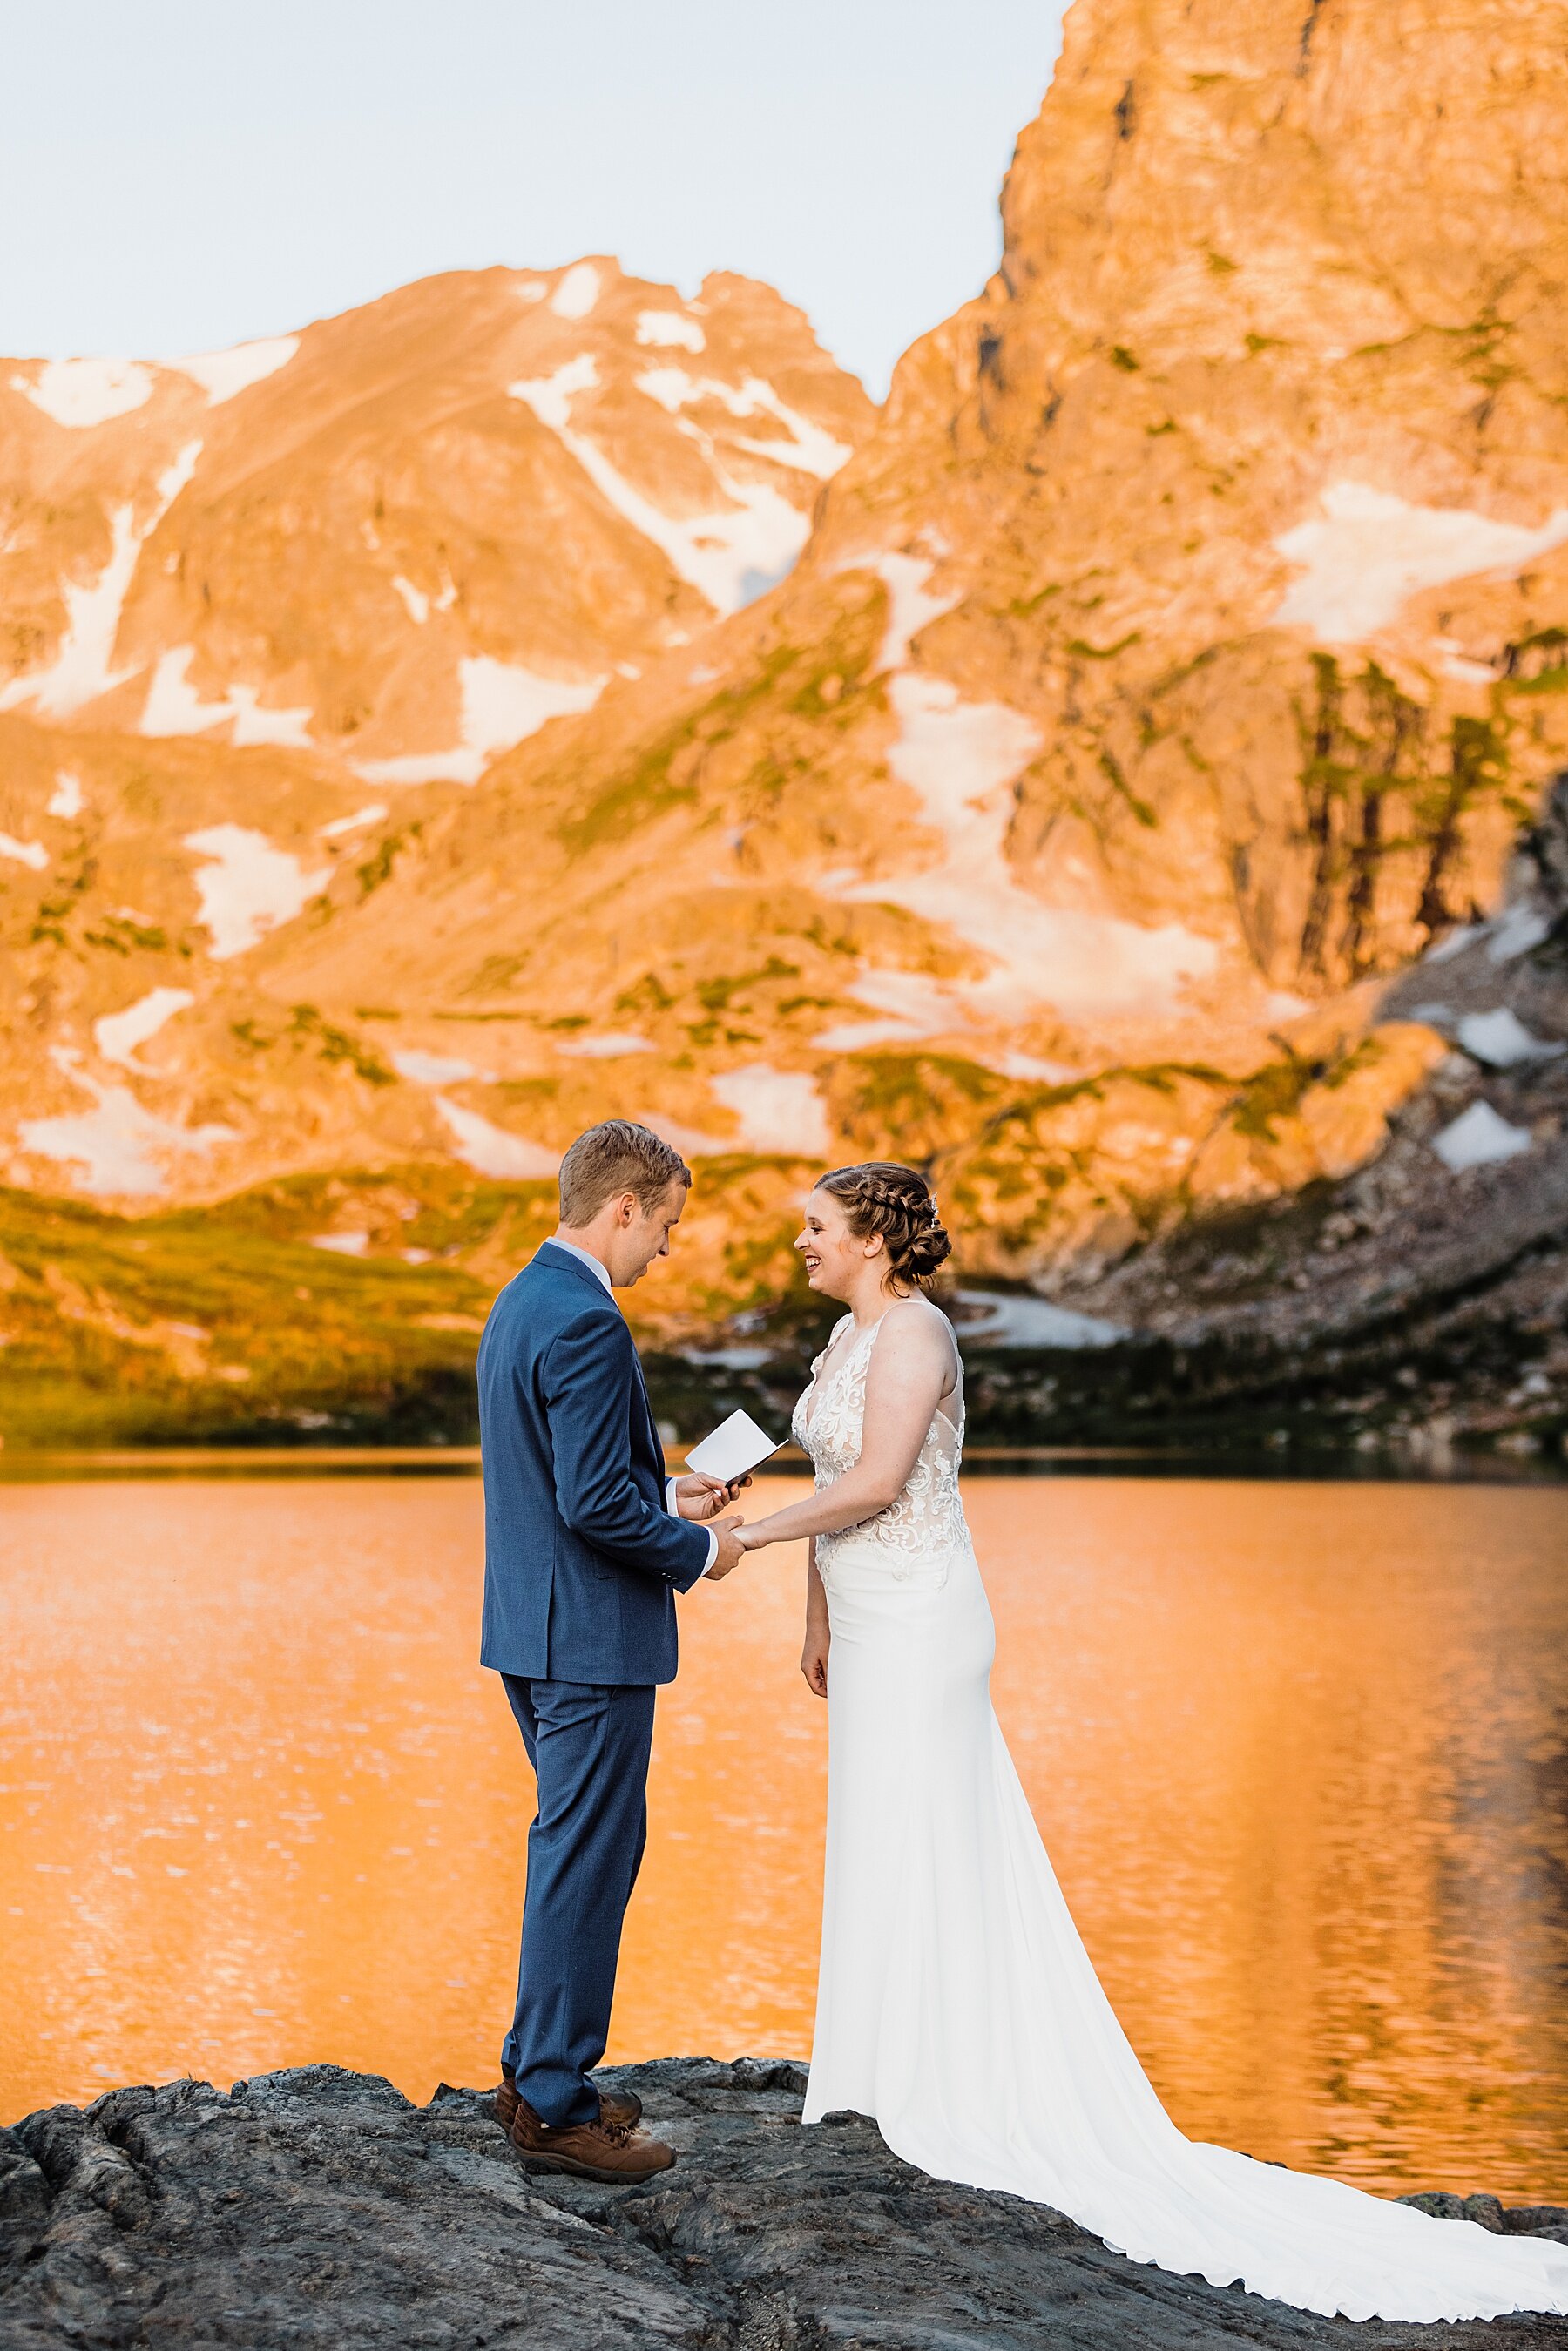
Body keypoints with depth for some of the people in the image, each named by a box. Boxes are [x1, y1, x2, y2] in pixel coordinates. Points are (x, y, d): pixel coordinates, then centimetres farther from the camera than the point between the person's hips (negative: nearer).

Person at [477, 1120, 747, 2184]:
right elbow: (596, 1505, -25)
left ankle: (538, 2071, 27)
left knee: (574, 1849, 19)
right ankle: (556, 2107, 5)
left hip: (534, 1627, 10)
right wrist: (700, 1551, -10)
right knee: (589, 1859, -2)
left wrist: (668, 1492, 15)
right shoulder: (587, 1324, -21)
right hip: (591, 1636, -10)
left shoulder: (522, 1301, 12)